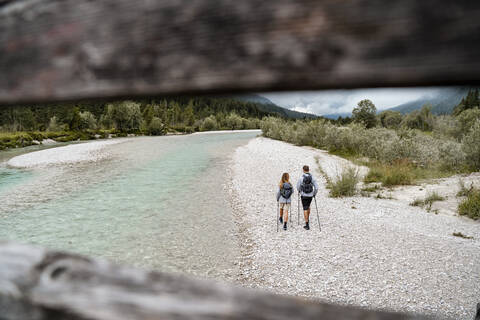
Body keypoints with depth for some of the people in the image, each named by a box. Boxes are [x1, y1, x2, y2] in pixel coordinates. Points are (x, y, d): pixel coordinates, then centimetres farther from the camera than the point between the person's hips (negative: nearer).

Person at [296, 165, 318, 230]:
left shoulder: (301, 178, -12)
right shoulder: (312, 177, -4)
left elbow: (298, 187, -3)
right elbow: (316, 187, -6)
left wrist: (299, 191, 20)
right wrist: (314, 194, 11)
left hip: (304, 195, -3)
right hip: (310, 195, 3)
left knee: (305, 209, 1)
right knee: (308, 206, 28)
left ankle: (307, 225, -3)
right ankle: (307, 220, 40)